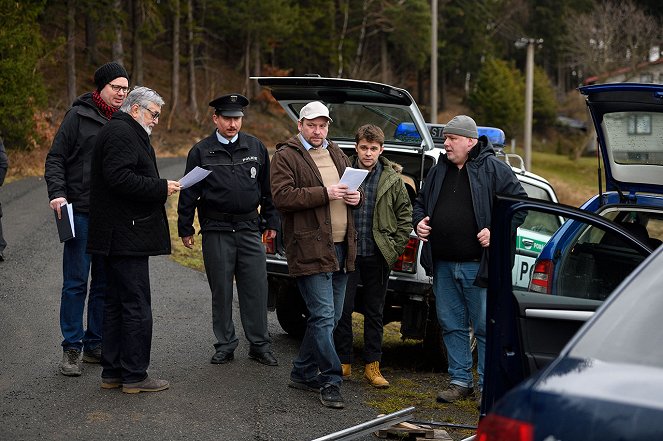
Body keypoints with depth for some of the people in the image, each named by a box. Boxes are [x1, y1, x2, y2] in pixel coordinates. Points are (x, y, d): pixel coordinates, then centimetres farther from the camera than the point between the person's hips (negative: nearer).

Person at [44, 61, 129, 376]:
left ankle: (95, 345, 18)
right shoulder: (79, 116, -3)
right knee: (76, 282, -3)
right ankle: (72, 349, 3)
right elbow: (55, 159, -2)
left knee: (105, 283, 9)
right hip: (81, 212, -5)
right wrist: (57, 193, -16)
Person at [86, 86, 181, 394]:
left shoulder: (124, 132, 22)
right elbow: (120, 178, -24)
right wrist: (161, 188, -19)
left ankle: (112, 372, 20)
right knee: (136, 305, -7)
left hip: (118, 237, 11)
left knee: (116, 303, 14)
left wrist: (159, 188, 13)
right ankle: (134, 375, -2)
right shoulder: (122, 133, -13)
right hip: (126, 236, -11)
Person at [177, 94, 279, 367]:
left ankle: (260, 345, 9)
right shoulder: (201, 152, 1)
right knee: (221, 291, 5)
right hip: (216, 231, -1)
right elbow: (189, 193, 4)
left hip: (249, 229, 1)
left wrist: (271, 222, 12)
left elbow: (267, 188, 13)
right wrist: (185, 229, 3)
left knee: (256, 289, 0)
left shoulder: (256, 148, 7)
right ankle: (225, 345, 16)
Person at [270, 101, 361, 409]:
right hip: (311, 248, -8)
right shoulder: (286, 157, -4)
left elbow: (353, 186, 28)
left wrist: (357, 196, 3)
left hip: (340, 247, 8)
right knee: (323, 315, -10)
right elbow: (282, 197, -15)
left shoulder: (337, 155, 19)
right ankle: (330, 381, -4)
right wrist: (324, 193, -21)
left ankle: (303, 373, 25)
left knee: (332, 316, 12)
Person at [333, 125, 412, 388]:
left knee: (374, 312, 9)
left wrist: (396, 247, 2)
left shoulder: (392, 180, 2)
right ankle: (344, 364, 13)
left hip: (378, 257, 1)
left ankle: (372, 366, 16)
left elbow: (405, 215, 9)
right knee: (342, 309, 1)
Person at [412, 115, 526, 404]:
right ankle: (460, 381, 22)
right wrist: (419, 221, 7)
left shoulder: (493, 169, -3)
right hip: (444, 266, 6)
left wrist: (496, 231, -16)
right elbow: (420, 203, 28)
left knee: (485, 327, -2)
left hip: (479, 266, -6)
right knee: (452, 325, 11)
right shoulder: (439, 171, 15)